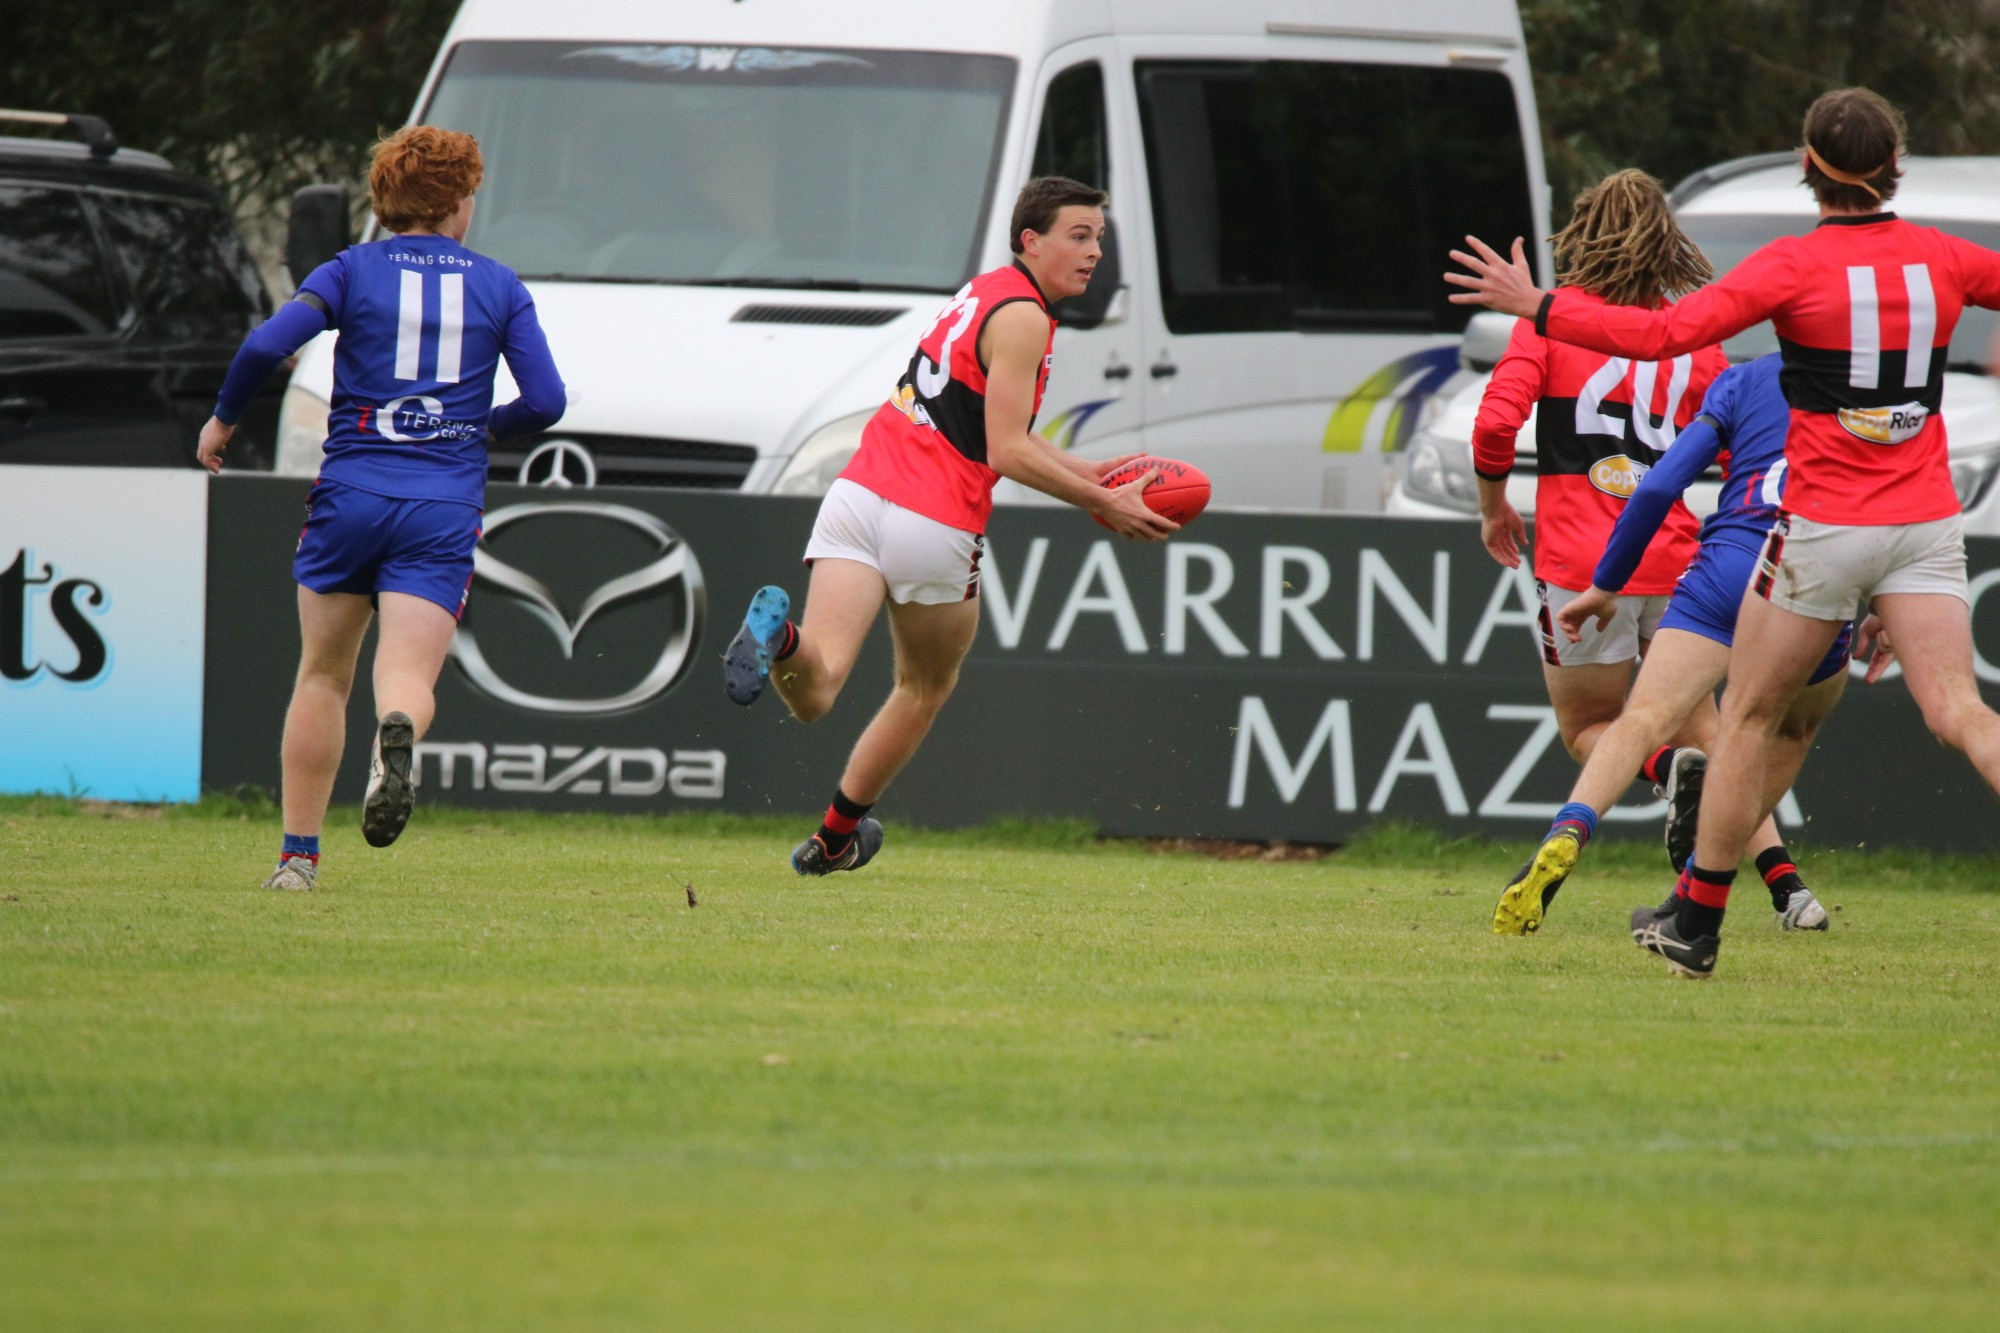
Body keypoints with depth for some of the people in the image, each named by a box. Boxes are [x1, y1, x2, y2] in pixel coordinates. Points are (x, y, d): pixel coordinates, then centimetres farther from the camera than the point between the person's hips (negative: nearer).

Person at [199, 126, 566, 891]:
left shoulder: (353, 271, 4)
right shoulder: (499, 288, 8)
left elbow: (266, 346, -9)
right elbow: (545, 402, 4)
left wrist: (223, 419, 7)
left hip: (351, 491, 0)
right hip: (444, 508, 0)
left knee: (322, 677, 14)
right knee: (408, 675, -8)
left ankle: (298, 856, 13)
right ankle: (397, 734, -45)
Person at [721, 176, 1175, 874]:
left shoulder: (984, 293, 20)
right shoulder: (1022, 317, -8)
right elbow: (1007, 452, -13)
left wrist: (1085, 471, 29)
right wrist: (1103, 503, -7)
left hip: (858, 495, 6)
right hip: (934, 525, -6)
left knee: (813, 695, -9)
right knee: (926, 687, 21)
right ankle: (835, 837, 29)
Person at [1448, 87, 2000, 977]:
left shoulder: (1796, 265, -10)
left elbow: (1663, 333, -17)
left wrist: (1535, 306, -10)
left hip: (1824, 527, -3)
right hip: (1926, 524, 3)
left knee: (1748, 716, 10)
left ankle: (1695, 928, 17)